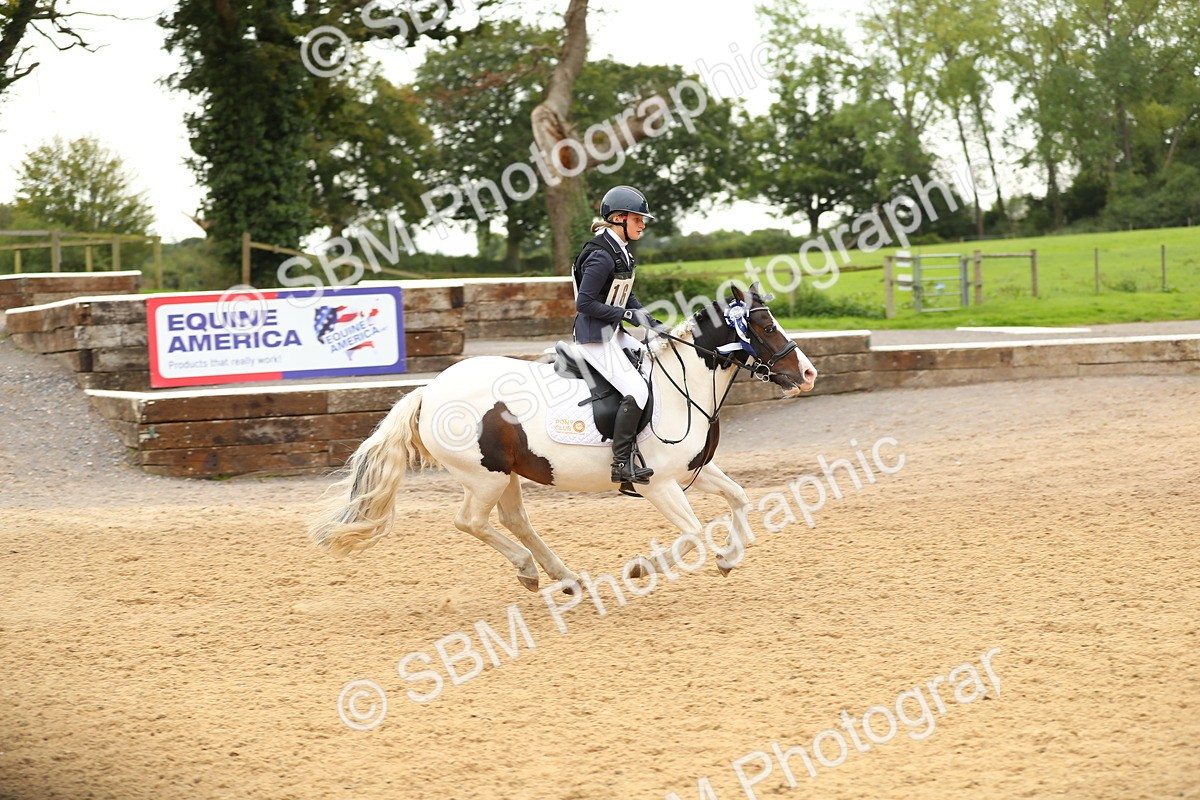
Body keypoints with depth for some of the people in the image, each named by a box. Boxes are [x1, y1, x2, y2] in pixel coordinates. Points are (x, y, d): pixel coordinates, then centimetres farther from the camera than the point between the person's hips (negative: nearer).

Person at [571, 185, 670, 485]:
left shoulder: (621, 253, 11)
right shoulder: (601, 257, -21)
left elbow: (627, 299, 17)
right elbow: (584, 303, -22)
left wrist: (653, 324, 6)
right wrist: (623, 315, -19)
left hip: (613, 333, 10)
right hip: (595, 337, -10)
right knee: (637, 391, -17)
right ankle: (622, 463, -14)